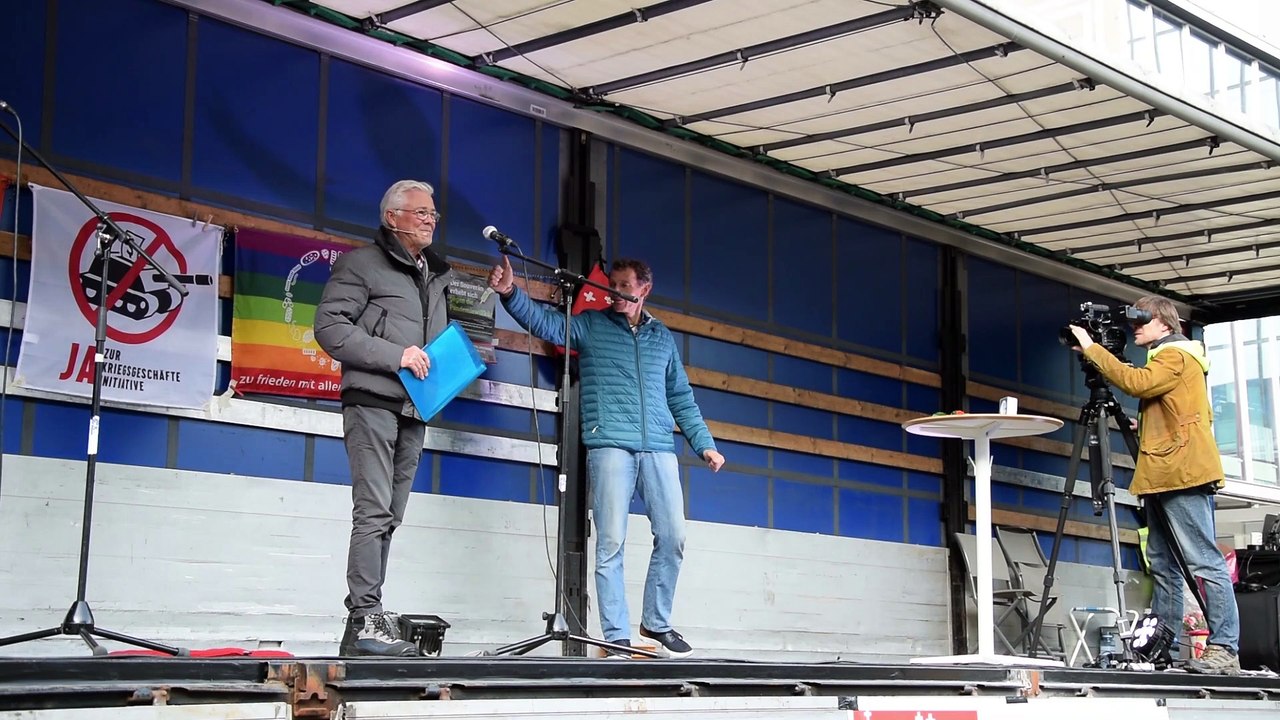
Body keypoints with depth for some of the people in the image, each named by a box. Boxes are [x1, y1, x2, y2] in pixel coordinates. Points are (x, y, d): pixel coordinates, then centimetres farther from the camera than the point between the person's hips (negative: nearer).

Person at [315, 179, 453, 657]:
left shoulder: (437, 277, 24)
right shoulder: (363, 264, 1)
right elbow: (329, 326, -9)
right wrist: (394, 355, -16)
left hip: (414, 411, 7)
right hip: (373, 402, -7)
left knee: (389, 518, 6)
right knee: (374, 512, -15)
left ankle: (364, 622, 8)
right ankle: (366, 620, -15)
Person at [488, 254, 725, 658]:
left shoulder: (661, 336, 20)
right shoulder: (591, 325, 10)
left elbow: (681, 396, 24)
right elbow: (544, 321, -5)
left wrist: (704, 444, 18)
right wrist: (510, 293, -23)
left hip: (659, 448, 3)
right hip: (610, 446, -3)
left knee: (672, 538, 0)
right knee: (611, 542, -6)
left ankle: (657, 622, 17)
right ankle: (617, 636, -1)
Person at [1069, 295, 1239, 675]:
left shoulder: (1175, 355, -4)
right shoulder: (1167, 359, 26)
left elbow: (1136, 382, -22)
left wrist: (1092, 349, -17)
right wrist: (1147, 425, 17)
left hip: (1183, 476, -11)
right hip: (1163, 477, 11)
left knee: (1205, 562, -13)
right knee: (1163, 566, 8)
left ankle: (1224, 649, -16)